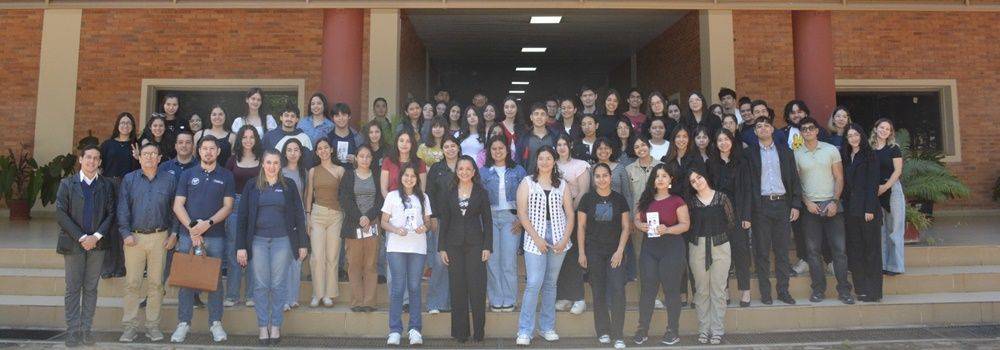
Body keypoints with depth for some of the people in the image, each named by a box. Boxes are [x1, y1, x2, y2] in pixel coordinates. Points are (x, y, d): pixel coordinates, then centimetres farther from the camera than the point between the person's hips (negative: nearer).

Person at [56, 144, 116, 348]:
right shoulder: (67, 184, 3)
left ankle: (86, 329, 11)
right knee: (73, 289, 3)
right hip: (73, 243, -1)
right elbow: (60, 214, -4)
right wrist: (81, 237, -12)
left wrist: (96, 236, -11)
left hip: (97, 244, 1)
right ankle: (73, 331, 9)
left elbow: (111, 214, 2)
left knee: (91, 288, 5)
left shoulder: (107, 186, 6)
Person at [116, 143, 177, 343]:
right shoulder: (129, 180, 8)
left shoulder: (169, 180, 8)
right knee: (132, 283, 0)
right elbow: (122, 208, 3)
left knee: (156, 283, 4)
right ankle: (130, 326, 8)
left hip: (159, 237, 0)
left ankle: (153, 326, 11)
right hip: (134, 237, 0)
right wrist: (125, 233, -7)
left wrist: (174, 234, 0)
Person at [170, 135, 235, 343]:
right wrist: (192, 228, -9)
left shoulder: (226, 176, 7)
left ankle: (216, 323, 11)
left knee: (215, 279, 3)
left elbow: (228, 207, 2)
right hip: (188, 234, 1)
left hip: (215, 236, 0)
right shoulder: (187, 174, 8)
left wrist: (207, 223, -12)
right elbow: (177, 205, 3)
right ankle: (183, 323, 12)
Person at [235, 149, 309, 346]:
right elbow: (243, 216, 4)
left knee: (278, 285, 3)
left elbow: (298, 215, 6)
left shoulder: (289, 185, 5)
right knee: (261, 285, 2)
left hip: (282, 240, 0)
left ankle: (276, 326, 13)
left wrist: (303, 243, 2)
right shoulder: (252, 186, 5)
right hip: (258, 240, 0)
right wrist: (241, 246, -3)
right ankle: (263, 326, 11)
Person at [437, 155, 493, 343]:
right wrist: (442, 248, 3)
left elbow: (487, 221, 2)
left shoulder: (481, 193, 3)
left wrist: (487, 247, -5)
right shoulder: (449, 194, 8)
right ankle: (460, 331, 13)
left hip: (475, 244, -2)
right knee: (457, 289, 3)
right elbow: (444, 221, 8)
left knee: (477, 288, -4)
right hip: (454, 245, 2)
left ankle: (479, 331, 7)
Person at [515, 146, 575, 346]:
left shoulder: (562, 185, 11)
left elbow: (570, 214, 9)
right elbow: (522, 213, -3)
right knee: (534, 283, -10)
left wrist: (564, 239, -4)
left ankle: (547, 327, 19)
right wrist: (536, 238, -11)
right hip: (535, 237, -3)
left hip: (558, 238, 3)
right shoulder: (527, 183, 3)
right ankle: (525, 331, -2)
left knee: (550, 284, 9)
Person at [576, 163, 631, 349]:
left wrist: (620, 250, -5)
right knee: (598, 292, 5)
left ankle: (618, 335, -2)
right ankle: (603, 331, 16)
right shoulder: (587, 199, 2)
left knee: (618, 291, -9)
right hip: (594, 252, 0)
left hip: (615, 252, 0)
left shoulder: (619, 199, 4)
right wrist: (581, 253, -2)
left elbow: (626, 227, 4)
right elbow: (581, 227, 3)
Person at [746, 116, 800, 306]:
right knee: (762, 251, 1)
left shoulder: (785, 151, 11)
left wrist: (796, 204, 2)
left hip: (782, 203, 2)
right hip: (760, 206, -2)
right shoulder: (750, 153, 3)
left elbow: (794, 179, 10)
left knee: (782, 250, 6)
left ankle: (783, 290, 14)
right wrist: (747, 211, -8)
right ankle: (765, 292, 9)